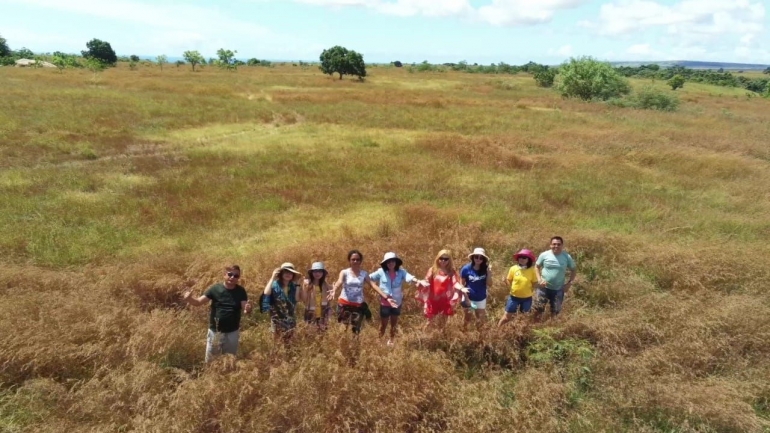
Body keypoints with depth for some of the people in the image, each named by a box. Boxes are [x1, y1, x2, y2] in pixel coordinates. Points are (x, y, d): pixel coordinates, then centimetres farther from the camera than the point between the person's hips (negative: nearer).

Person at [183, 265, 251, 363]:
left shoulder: (241, 292, -6)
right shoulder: (215, 289, -10)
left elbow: (245, 309, -11)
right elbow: (198, 302, -12)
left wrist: (247, 309, -36)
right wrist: (189, 299, -34)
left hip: (232, 332, 1)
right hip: (215, 331, -1)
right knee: (210, 360, 14)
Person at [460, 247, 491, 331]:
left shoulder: (485, 269, -9)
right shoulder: (466, 268, -17)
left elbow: (489, 283, -10)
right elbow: (462, 284, -11)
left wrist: (489, 271, -24)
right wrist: (466, 298, -14)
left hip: (481, 299, 3)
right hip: (469, 298, -3)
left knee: (481, 320, 13)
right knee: (468, 318, 13)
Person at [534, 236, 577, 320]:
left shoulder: (567, 257, -7)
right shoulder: (544, 255, -9)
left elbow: (573, 270, 6)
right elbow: (537, 266, 3)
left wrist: (569, 283, -5)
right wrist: (539, 279, -10)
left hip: (558, 289, 1)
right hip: (544, 287, -1)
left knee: (555, 310, 15)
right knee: (538, 308, 4)